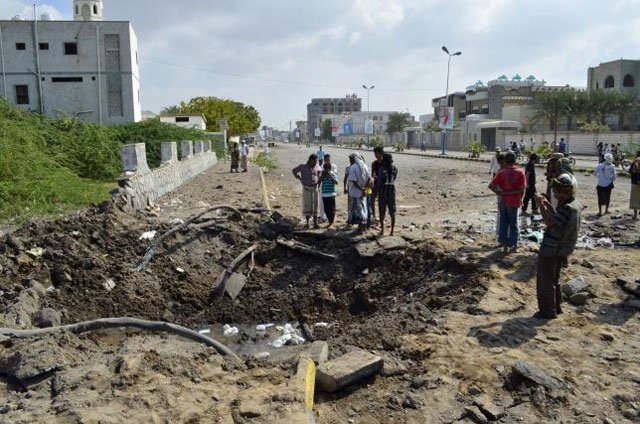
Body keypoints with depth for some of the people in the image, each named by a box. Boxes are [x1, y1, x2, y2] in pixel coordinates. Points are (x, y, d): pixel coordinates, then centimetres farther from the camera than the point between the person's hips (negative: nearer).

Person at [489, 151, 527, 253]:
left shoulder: (501, 172, -6)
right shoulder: (520, 172, -9)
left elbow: (491, 186, -11)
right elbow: (522, 189, -14)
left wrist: (501, 193, -6)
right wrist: (520, 200, 2)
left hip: (504, 202, 1)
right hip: (514, 202, -1)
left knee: (503, 224, 11)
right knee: (513, 224, 13)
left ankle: (505, 245, 13)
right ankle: (513, 245, 17)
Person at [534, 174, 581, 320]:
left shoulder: (567, 208, -27)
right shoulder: (574, 205, 5)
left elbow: (550, 222, -29)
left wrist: (541, 205, -23)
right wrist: (548, 205, 10)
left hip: (550, 250, -10)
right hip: (560, 250, 10)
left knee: (545, 280, 4)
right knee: (554, 278, 23)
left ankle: (548, 311, 14)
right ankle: (556, 306, 36)